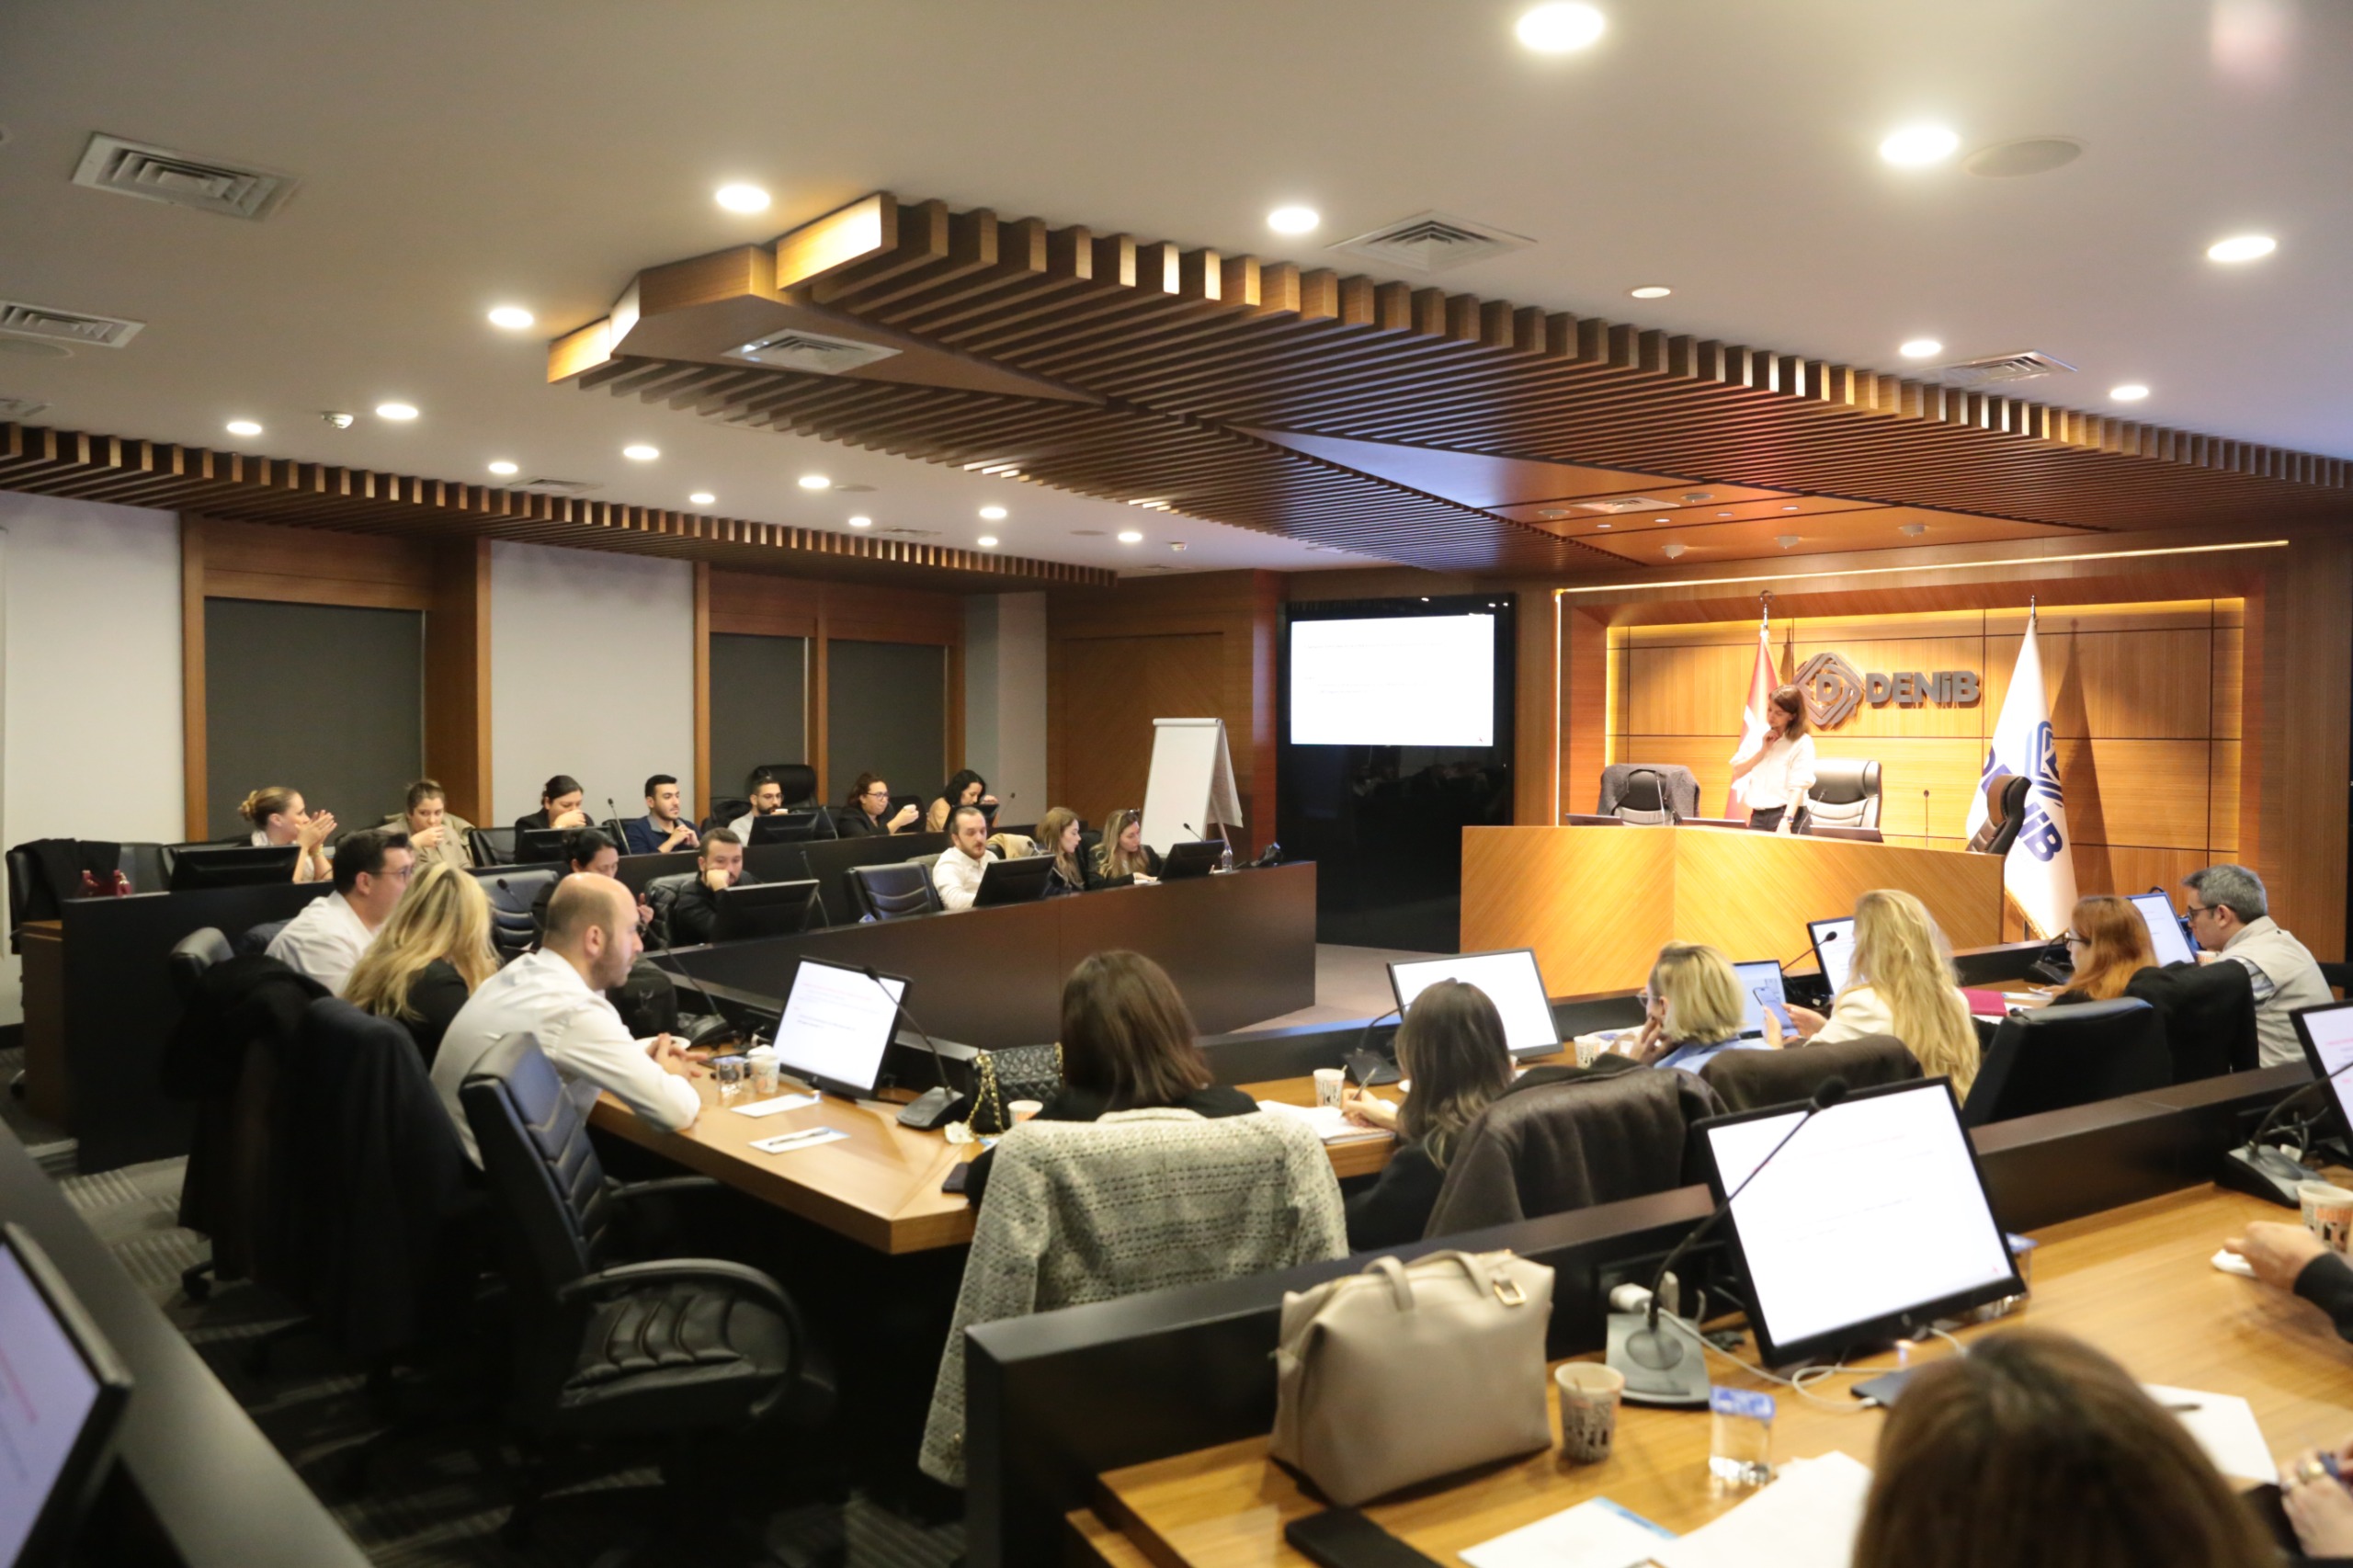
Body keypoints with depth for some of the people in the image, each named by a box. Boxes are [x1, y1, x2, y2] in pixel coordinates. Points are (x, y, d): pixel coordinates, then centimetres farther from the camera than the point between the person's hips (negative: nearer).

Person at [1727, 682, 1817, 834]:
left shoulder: (1802, 743, -6)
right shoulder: (1757, 736, 10)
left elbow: (1798, 786, -15)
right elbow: (1737, 771, 8)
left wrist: (1786, 822, -27)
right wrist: (1762, 750, -3)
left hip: (1787, 815, -5)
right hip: (1758, 816, 5)